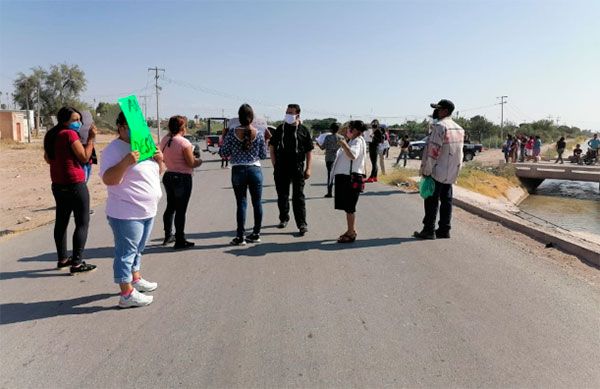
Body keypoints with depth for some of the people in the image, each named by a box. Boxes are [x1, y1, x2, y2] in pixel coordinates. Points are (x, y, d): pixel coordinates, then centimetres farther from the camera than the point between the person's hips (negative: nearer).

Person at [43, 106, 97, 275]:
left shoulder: (51, 135, 12)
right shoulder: (70, 134, -15)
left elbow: (48, 158, 23)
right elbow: (84, 157, -17)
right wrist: (91, 138, -12)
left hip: (58, 184, 9)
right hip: (74, 184, -9)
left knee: (61, 221, 14)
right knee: (82, 223, -5)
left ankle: (62, 259, 23)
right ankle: (77, 263, -7)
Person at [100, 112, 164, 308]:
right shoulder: (113, 149, -14)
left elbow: (157, 172, 19)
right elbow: (108, 179, -22)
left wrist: (159, 160, -2)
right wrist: (126, 162, -35)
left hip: (147, 211, 9)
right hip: (127, 214, -8)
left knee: (137, 249, 22)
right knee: (126, 252, -1)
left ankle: (136, 279, 39)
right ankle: (127, 294, 6)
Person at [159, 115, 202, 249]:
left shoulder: (164, 140, 3)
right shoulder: (184, 143, -19)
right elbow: (191, 163, -17)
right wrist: (199, 161, 3)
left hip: (168, 176, 7)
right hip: (182, 178, -7)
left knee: (170, 207, 20)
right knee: (181, 210, 1)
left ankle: (168, 236, 31)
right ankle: (180, 241, 8)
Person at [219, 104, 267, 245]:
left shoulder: (232, 133, -6)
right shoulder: (258, 134, -3)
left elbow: (223, 154, -2)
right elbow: (263, 155, 5)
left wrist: (223, 140, 15)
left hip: (238, 171, 0)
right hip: (255, 170, 1)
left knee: (241, 203, 3)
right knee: (257, 202, 11)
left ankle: (240, 236, 4)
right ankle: (256, 234, 19)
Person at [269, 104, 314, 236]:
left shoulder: (304, 130, 3)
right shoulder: (280, 129, 8)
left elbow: (309, 151, 3)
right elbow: (272, 147, 11)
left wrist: (308, 168, -5)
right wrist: (275, 164, 1)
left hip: (297, 167, -2)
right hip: (281, 168, 3)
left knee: (298, 196, -2)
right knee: (282, 195, 12)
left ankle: (302, 224, -1)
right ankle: (283, 219, 29)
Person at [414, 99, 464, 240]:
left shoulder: (440, 126, -16)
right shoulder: (459, 128, 12)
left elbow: (434, 151, -20)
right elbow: (459, 151, 14)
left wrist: (426, 170, -14)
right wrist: (456, 169, 19)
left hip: (437, 171, -8)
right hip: (452, 172, 8)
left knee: (432, 201, -1)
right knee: (446, 200, 12)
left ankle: (429, 231, 3)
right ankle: (444, 230, 17)